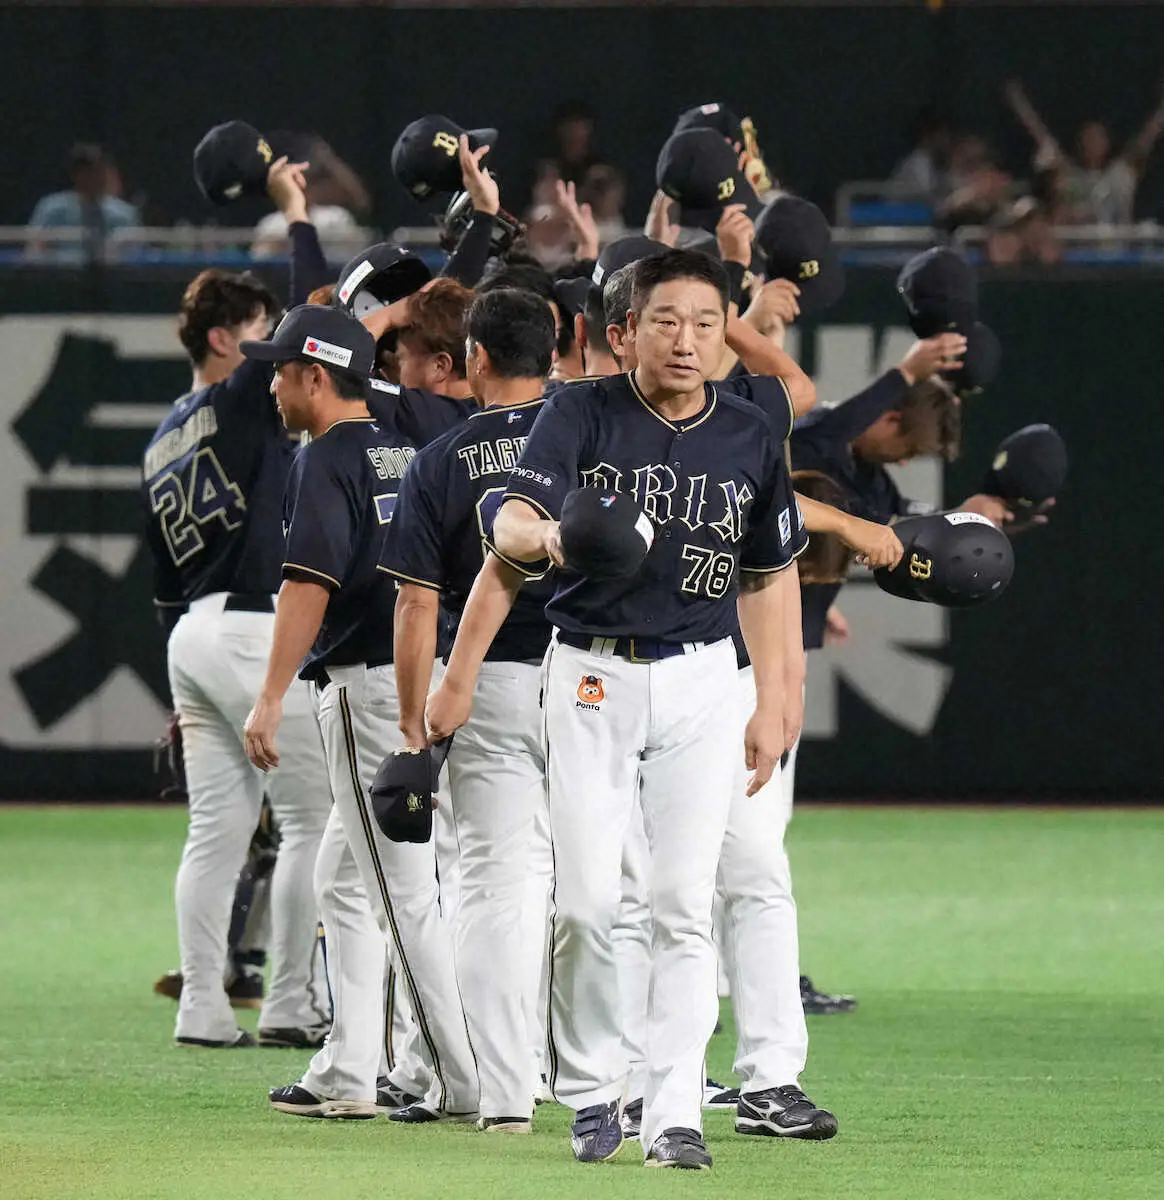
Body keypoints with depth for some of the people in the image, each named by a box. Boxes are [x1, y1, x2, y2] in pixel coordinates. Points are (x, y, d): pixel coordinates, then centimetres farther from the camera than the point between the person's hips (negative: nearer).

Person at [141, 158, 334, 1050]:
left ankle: (202, 1007, 6)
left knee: (218, 825, 9)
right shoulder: (239, 401, -7)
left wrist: (188, 694, 22)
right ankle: (292, 1006, -5)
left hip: (191, 634, 8)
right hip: (255, 628, -8)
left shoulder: (163, 441, 17)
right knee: (313, 817, -3)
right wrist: (297, 215, -2)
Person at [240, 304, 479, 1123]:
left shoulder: (328, 459, -10)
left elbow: (309, 584, -20)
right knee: (344, 880, 17)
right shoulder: (406, 450, 15)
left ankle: (470, 1085, -10)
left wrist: (271, 700, -22)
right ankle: (347, 1077, 18)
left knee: (406, 894, -8)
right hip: (430, 683, 9)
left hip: (370, 687, -9)